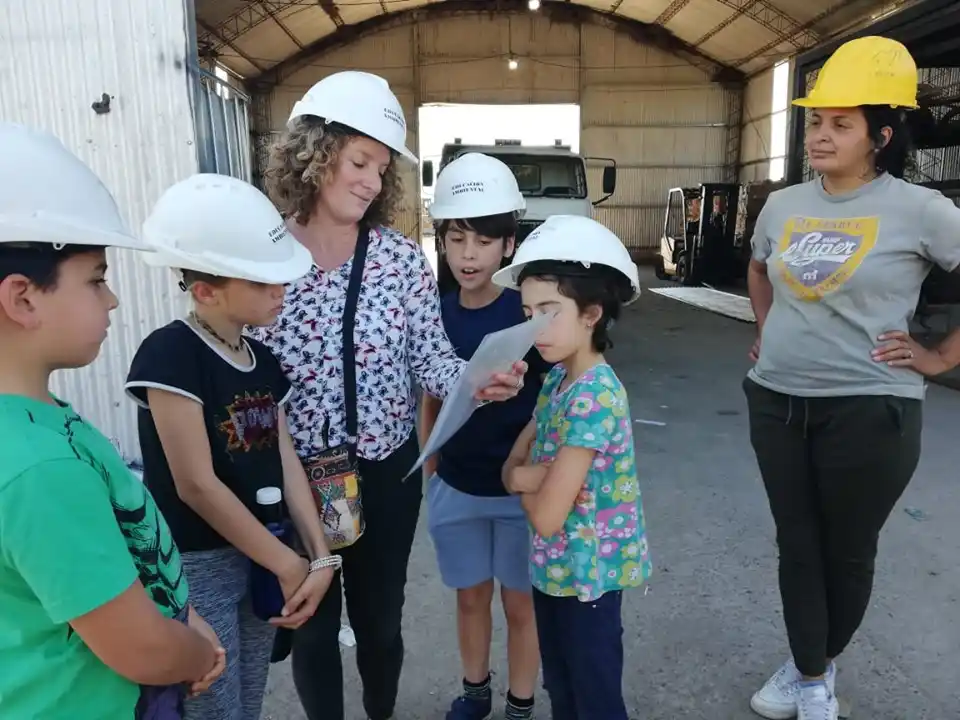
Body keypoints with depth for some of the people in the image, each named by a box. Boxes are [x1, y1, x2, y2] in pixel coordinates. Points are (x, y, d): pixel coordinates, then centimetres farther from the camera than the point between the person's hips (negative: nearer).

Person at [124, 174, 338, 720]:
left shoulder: (263, 362, 3)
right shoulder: (169, 354, -19)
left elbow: (286, 463, 3)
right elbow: (197, 486, -20)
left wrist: (321, 555, -4)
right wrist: (289, 564, -13)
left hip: (260, 558, 7)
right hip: (195, 567, -7)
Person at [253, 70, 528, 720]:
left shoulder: (402, 257, -7)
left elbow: (432, 358, -6)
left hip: (386, 471, 1)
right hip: (292, 477, -1)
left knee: (380, 618, 20)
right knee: (312, 626, 18)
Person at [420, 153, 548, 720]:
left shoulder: (529, 314, -14)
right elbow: (431, 402, 7)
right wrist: (426, 471, 10)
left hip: (518, 485, -3)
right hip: (455, 486, 3)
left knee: (521, 602, 14)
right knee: (471, 595, 21)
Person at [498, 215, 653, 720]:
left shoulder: (594, 395, -27)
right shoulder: (556, 377, 0)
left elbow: (546, 516, -27)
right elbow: (511, 465, 3)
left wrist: (528, 479, -8)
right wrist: (534, 476, -18)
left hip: (587, 573, -8)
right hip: (554, 566, 8)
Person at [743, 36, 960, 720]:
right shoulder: (782, 205, 6)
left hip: (869, 409, -4)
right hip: (776, 402, 5)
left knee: (848, 553, 12)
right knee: (797, 546, 13)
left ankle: (822, 664, 37)